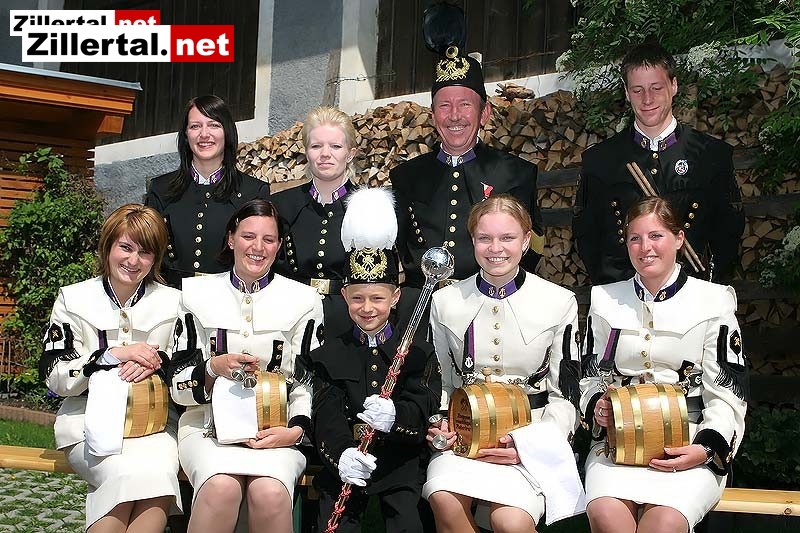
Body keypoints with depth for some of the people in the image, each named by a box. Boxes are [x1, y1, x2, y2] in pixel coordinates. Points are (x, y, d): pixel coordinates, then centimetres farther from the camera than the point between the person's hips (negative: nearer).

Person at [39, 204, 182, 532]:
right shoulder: (74, 299, 7)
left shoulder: (172, 303, 10)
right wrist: (114, 355, -12)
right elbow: (54, 377, 1)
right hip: (90, 420, -1)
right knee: (132, 474, -32)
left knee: (158, 473, -32)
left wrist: (158, 364, -12)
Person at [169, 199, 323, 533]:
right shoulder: (197, 295, 9)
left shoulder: (303, 300, 9)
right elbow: (178, 385, 8)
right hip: (209, 425, 0)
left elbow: (308, 382, 8)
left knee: (270, 492, -32)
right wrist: (214, 368, -12)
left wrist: (296, 429, -10)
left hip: (276, 428, 0)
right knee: (222, 487, -33)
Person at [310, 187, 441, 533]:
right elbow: (327, 411, -7)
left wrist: (396, 416, -33)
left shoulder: (417, 346, 2)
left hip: (401, 457, -1)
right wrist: (341, 453, -27)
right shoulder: (330, 350, 6)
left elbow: (425, 406, -9)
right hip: (345, 459, 1)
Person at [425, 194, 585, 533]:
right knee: (444, 499, -29)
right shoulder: (445, 301, 7)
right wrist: (440, 426, -4)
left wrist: (529, 443, -12)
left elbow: (564, 396, 3)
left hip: (533, 438, -2)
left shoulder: (559, 302, 1)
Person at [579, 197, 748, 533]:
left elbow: (727, 392, 2)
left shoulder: (713, 301, 5)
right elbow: (592, 376, 20)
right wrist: (596, 405, -3)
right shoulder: (605, 300, 13)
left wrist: (708, 448, -13)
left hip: (689, 444, -2)